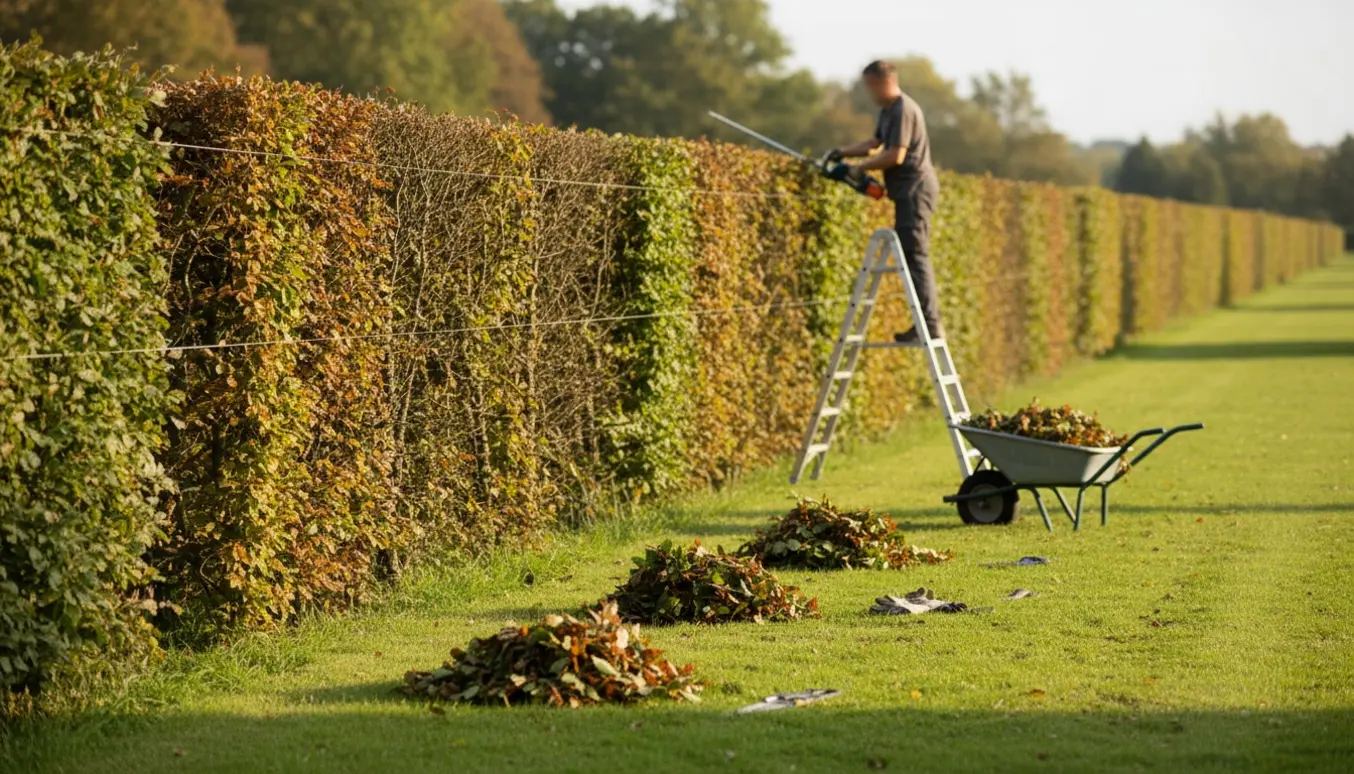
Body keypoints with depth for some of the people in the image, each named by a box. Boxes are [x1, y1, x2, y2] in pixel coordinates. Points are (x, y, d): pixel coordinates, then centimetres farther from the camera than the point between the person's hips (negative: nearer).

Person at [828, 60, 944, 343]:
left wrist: (860, 168, -11)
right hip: (908, 191, 10)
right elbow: (875, 143, 28)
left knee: (915, 255, -13)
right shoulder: (888, 111, 16)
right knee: (913, 256, 9)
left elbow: (895, 156, -21)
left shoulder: (904, 110, -15)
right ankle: (926, 324, 9)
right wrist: (844, 152, 15)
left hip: (915, 189, -10)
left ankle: (930, 324, -17)